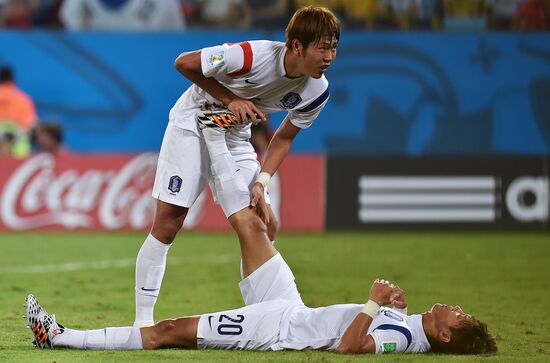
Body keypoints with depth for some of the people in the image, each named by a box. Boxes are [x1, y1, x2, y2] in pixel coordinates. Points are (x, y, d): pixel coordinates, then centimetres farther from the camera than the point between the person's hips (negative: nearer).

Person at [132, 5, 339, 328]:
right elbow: (184, 63, -20)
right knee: (167, 225, -8)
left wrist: (261, 183, -8)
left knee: (264, 227, -4)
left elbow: (284, 137, 3)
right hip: (192, 124, -6)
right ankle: (143, 321, 0)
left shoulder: (318, 92, -13)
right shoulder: (256, 56, -32)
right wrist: (229, 100, -22)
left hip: (235, 138, 6)